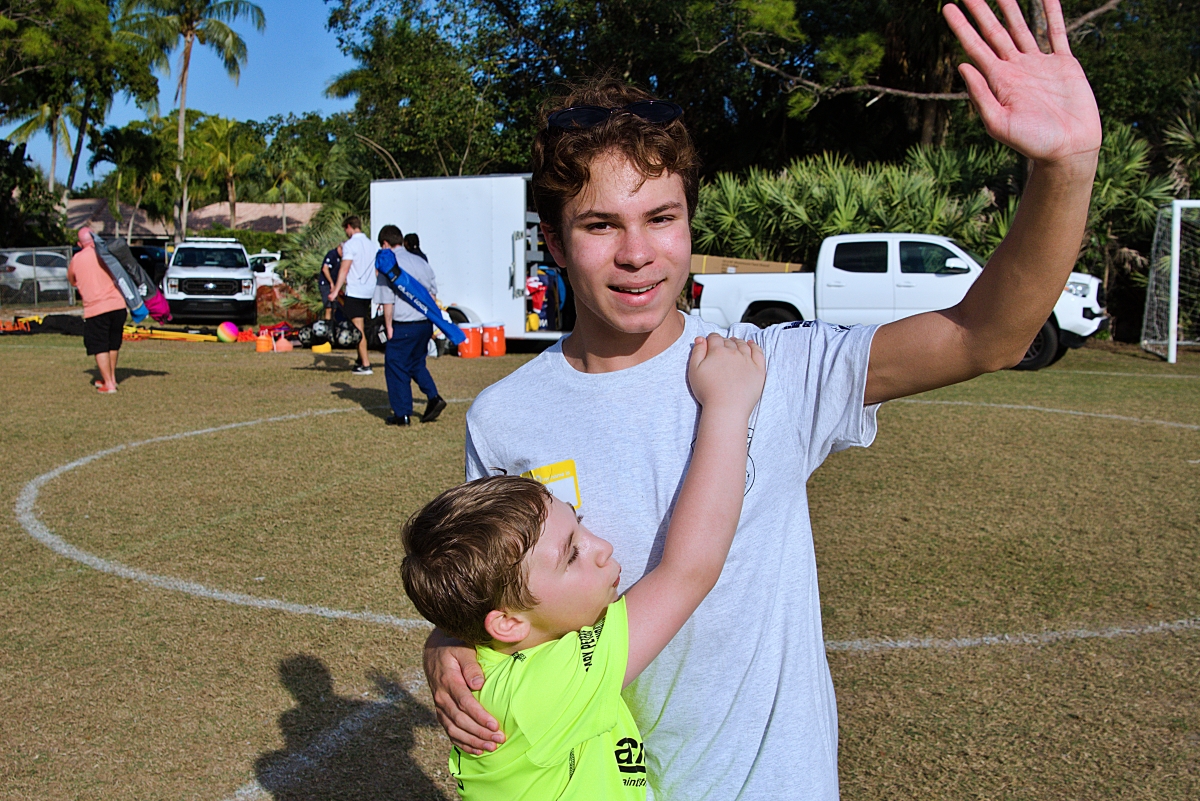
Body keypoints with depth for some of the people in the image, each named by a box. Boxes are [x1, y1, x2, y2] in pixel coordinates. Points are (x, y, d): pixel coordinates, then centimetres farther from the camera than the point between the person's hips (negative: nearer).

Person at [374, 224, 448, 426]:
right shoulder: (421, 262, 10)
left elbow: (387, 301, -13)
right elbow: (433, 292, 15)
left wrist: (389, 327, -5)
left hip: (403, 326, -7)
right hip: (425, 323, 7)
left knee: (396, 367, 5)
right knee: (417, 363, 22)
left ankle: (402, 414, 8)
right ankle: (433, 398, 6)